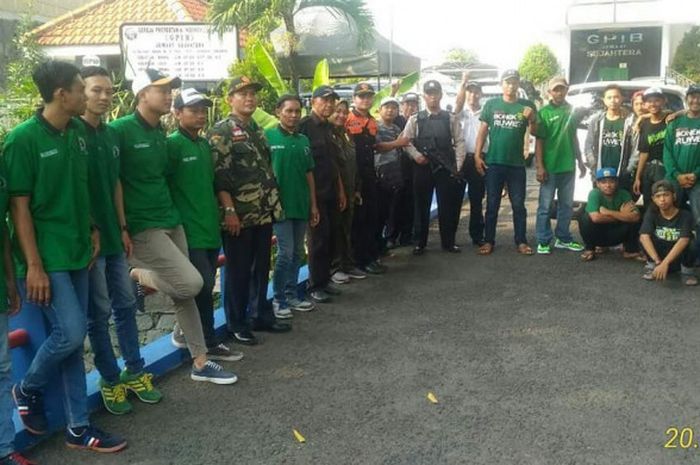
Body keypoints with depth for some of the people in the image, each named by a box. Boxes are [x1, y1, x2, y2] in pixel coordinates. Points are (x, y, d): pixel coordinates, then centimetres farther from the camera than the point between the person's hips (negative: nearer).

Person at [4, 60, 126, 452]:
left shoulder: (79, 133, 6)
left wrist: (93, 230, 12)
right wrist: (33, 264, -16)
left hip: (77, 251, 7)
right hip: (46, 256, -6)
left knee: (75, 338, 9)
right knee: (70, 332, -11)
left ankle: (79, 427, 18)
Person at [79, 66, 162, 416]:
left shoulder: (110, 135, 10)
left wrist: (122, 228, 12)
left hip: (112, 236, 7)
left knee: (125, 305, 13)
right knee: (99, 313, 4)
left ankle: (135, 372, 25)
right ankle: (110, 379, 17)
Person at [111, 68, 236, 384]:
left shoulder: (160, 133, 12)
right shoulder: (120, 130, -13)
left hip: (171, 221, 8)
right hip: (142, 227, -8)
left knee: (184, 294, 9)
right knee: (191, 283, -16)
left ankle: (200, 363, 17)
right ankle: (136, 276, 8)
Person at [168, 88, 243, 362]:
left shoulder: (205, 144, 14)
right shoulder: (172, 144, -9)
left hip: (210, 226, 8)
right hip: (188, 229, -7)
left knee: (205, 285, 11)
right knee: (204, 284, -9)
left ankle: (185, 331, 28)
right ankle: (208, 344, 3)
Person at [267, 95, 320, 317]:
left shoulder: (303, 140, 9)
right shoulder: (268, 137, -7)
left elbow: (309, 174, 14)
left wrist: (313, 204, 12)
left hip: (301, 205, 6)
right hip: (280, 204, -6)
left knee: (297, 253, 12)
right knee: (285, 253, -6)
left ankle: (291, 295, 24)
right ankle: (278, 300, 7)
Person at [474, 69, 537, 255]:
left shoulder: (527, 106, 3)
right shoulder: (491, 104, 2)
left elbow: (534, 133, 4)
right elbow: (483, 130, 3)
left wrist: (532, 120, -16)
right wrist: (477, 155, -4)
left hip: (517, 164, 0)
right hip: (493, 163, 0)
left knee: (518, 205, 6)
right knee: (492, 205, 6)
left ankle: (521, 241, 13)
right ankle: (488, 241, 11)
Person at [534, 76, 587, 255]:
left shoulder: (571, 110, 9)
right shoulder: (544, 112, -5)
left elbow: (574, 137, 17)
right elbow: (539, 140, -7)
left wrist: (580, 160, 16)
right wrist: (540, 166, -14)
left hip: (568, 166, 5)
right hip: (550, 166, -5)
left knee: (566, 205, 12)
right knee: (546, 206, 0)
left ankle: (563, 238, 22)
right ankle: (543, 242, 5)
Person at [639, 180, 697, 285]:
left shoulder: (685, 215, -16)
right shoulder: (651, 213, -11)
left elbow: (683, 240, -32)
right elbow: (644, 237, -26)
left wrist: (665, 263, -44)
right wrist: (657, 261, -40)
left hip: (678, 257, -2)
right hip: (658, 254, 2)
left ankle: (687, 271, -6)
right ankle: (651, 265, -3)